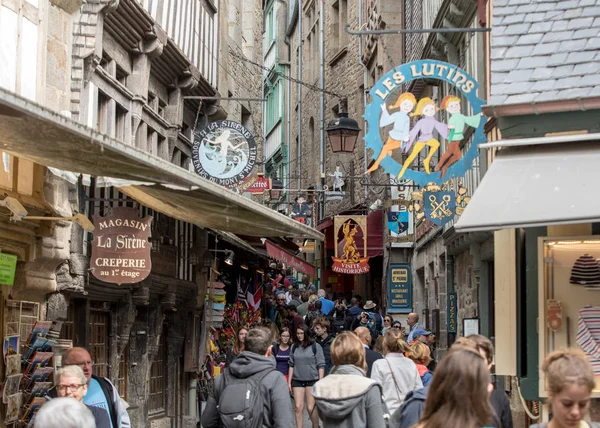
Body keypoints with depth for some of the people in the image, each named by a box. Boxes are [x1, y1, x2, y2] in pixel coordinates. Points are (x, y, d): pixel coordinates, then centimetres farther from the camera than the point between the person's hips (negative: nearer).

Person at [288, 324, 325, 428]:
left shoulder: (315, 347, -3)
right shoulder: (294, 347, 7)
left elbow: (321, 365, -4)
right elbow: (291, 365, 12)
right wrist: (289, 381, 8)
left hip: (312, 380, -3)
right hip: (297, 381, 3)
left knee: (310, 408, -5)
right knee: (298, 407, -2)